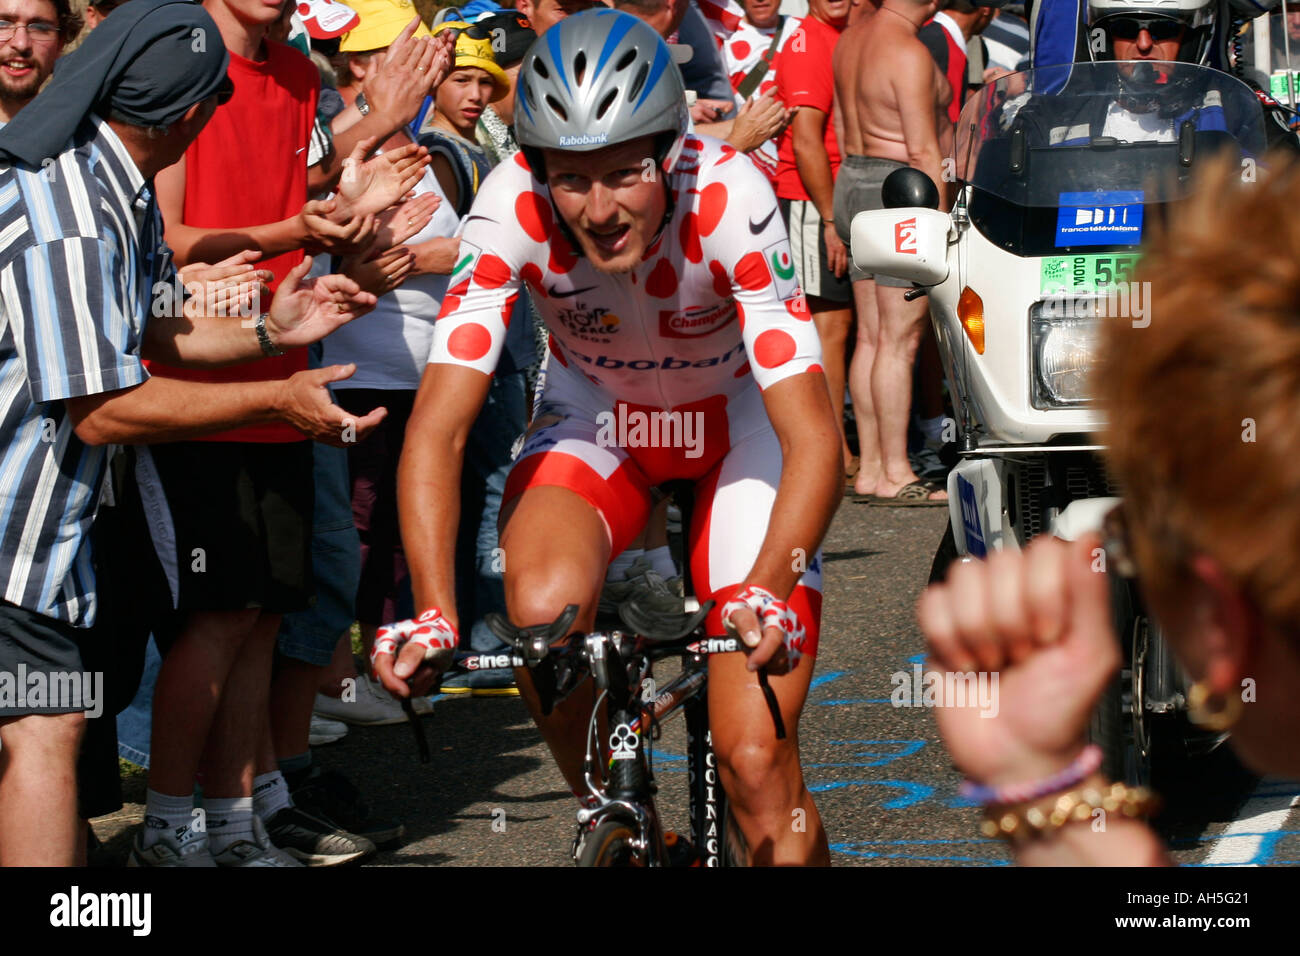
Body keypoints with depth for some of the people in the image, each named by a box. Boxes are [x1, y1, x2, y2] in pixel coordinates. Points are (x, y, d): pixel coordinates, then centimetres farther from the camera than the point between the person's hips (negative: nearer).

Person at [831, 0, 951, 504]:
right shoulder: (909, 54, -17)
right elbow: (923, 150, -18)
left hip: (853, 181, 9)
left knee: (872, 336, 10)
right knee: (899, 340, -6)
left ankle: (870, 468, 12)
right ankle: (895, 476, -5)